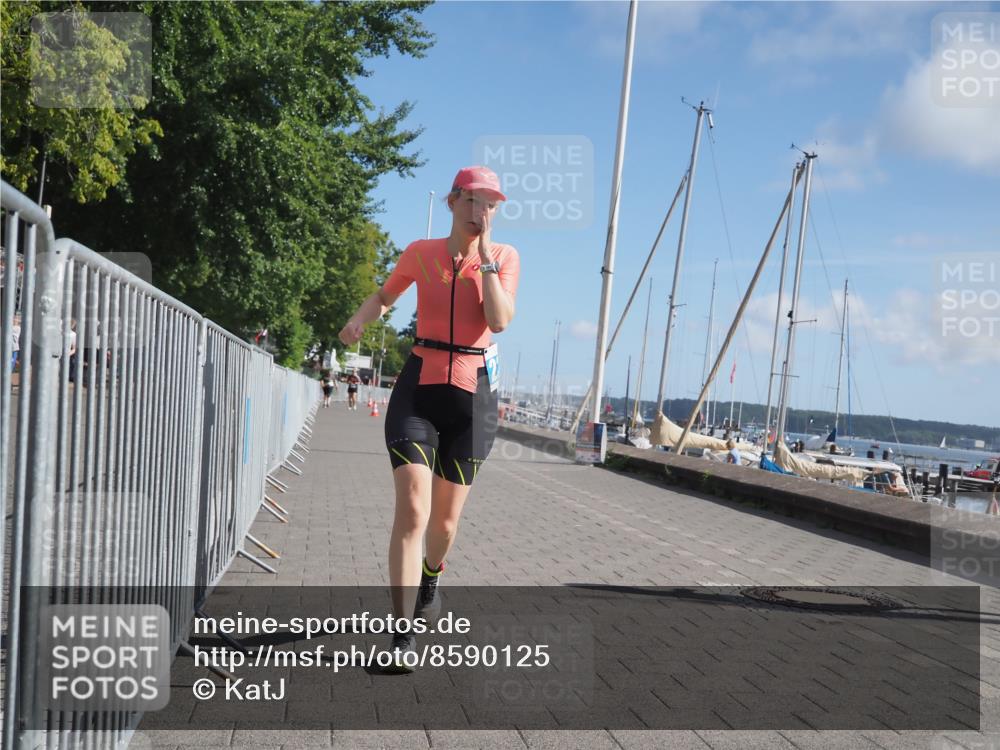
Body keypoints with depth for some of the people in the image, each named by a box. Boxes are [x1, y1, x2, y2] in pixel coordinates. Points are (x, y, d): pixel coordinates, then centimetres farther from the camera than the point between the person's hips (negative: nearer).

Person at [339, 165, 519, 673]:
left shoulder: (505, 256, 1)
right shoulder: (421, 253, 4)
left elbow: (499, 321, -15)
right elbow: (384, 295, 23)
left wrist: (485, 255, -14)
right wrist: (360, 319, 3)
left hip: (471, 394, 1)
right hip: (418, 388, 0)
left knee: (446, 518, 12)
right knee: (412, 508, -15)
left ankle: (429, 582, 46)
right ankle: (402, 635, -10)